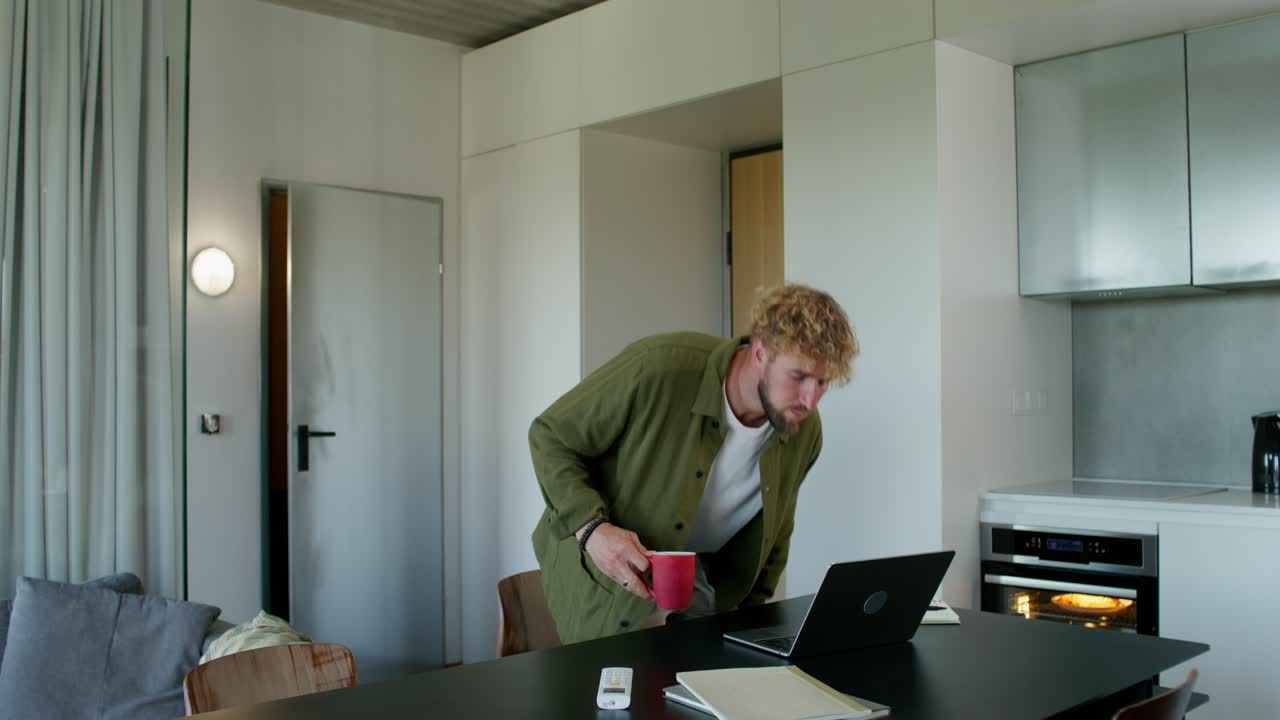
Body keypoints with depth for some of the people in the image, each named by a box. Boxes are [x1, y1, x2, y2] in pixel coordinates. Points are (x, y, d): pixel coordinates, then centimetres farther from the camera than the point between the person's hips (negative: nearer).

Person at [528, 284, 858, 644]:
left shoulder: (806, 432, -8)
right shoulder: (658, 367, -28)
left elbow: (775, 534, 11)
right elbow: (549, 435, -17)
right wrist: (592, 528, -30)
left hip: (705, 582, 5)